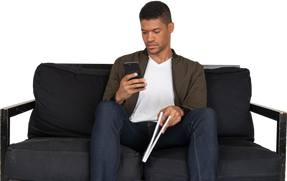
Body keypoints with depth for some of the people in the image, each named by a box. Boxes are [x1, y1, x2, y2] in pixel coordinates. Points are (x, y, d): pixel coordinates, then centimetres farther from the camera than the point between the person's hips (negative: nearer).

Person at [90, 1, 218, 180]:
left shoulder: (193, 66, 16)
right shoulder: (123, 62, 16)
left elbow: (197, 109, 4)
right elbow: (106, 107, 10)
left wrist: (180, 111, -21)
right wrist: (119, 96, -15)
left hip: (169, 133, 0)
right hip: (132, 131, 0)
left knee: (207, 114, -29)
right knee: (106, 108, -31)